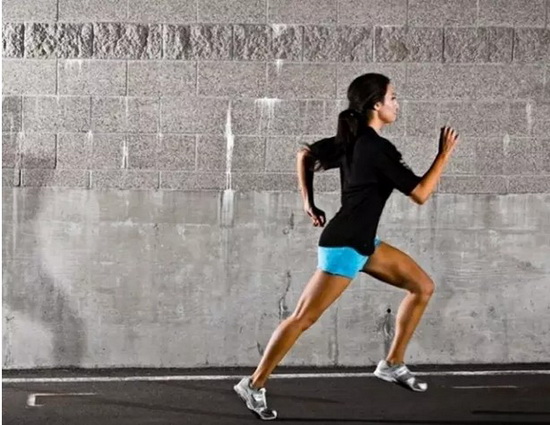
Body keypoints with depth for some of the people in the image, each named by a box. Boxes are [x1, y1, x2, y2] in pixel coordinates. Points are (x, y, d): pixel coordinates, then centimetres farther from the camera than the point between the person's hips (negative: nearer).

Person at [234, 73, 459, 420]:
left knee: (423, 287, 11)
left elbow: (305, 155, 17)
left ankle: (393, 364, 19)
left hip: (363, 242, 10)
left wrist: (309, 202, 15)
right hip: (344, 245, -10)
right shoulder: (378, 148, -19)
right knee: (304, 318, -6)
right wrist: (445, 154, -10)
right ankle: (254, 385, 2)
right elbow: (420, 194, -17)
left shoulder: (351, 139, 8)